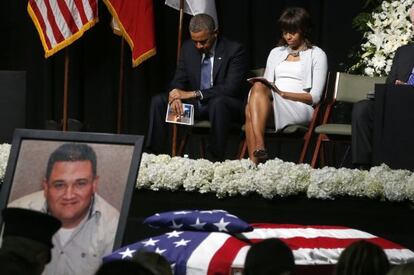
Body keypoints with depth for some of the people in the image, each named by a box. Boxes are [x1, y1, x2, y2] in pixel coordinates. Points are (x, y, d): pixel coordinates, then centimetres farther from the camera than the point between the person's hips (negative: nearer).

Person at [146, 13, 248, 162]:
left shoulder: (234, 50, -13)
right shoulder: (188, 48, 4)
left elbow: (230, 88, -23)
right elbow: (179, 80, 6)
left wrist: (193, 94, -28)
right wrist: (176, 96, -21)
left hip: (223, 105, -6)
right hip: (195, 104, 6)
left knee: (218, 102, -39)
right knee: (158, 101, -11)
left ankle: (215, 159, -36)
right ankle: (153, 154, -12)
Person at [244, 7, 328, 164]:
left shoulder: (316, 55, 11)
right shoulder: (276, 53, 27)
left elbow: (315, 96, 1)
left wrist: (283, 93, -13)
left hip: (300, 109, -4)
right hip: (268, 107, 4)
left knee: (259, 87, -33)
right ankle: (254, 162, -47)